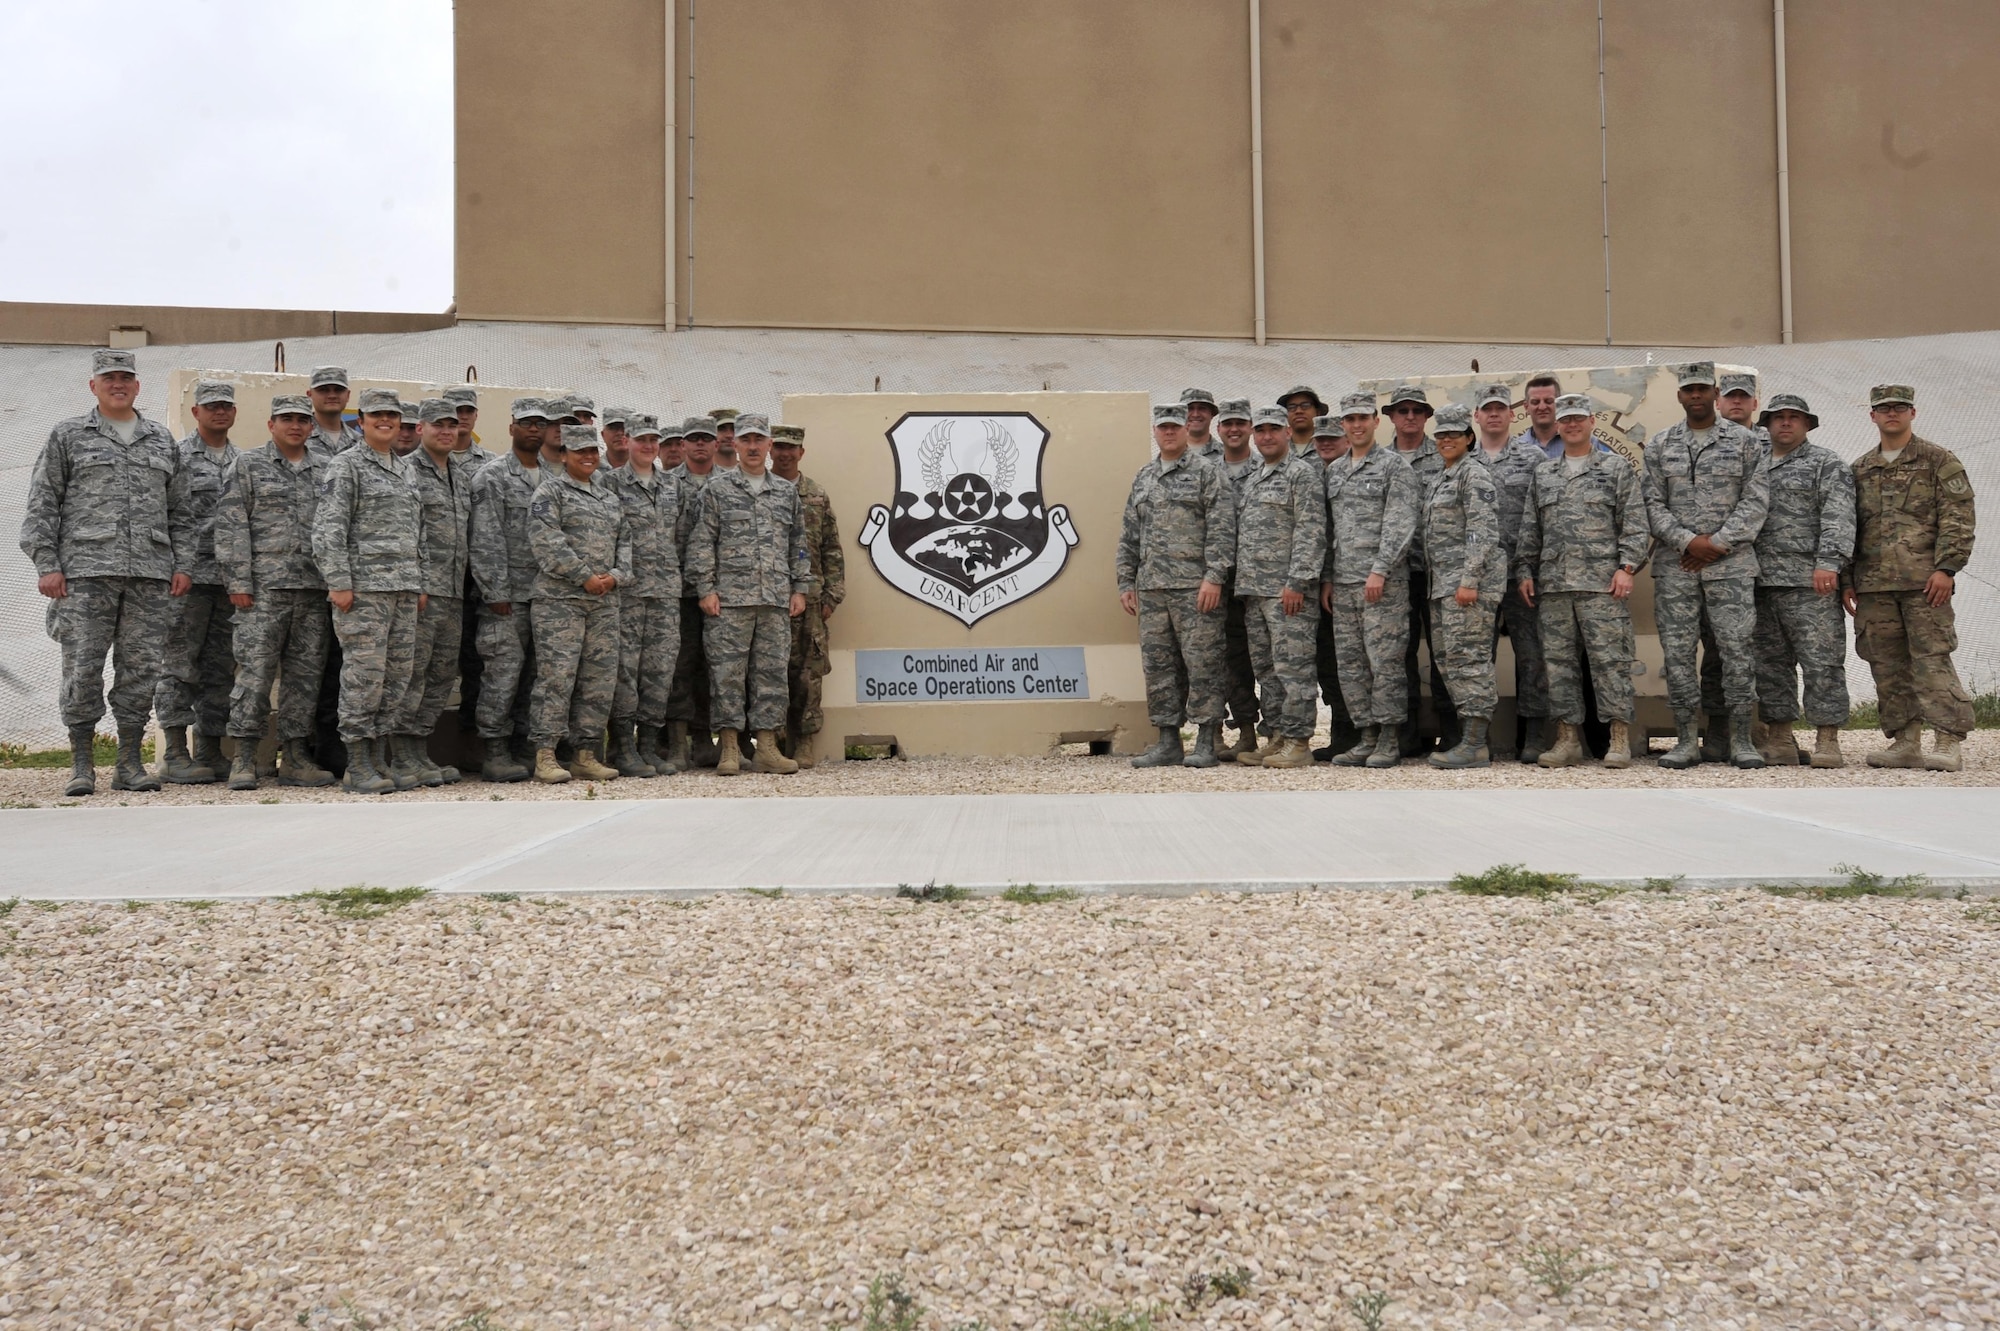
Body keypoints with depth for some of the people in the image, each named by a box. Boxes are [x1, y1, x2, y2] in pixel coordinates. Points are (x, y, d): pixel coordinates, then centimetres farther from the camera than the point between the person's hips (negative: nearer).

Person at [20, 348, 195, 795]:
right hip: (85, 571, -2)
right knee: (82, 667, -4)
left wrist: (184, 564, 8)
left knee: (141, 666, 2)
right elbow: (41, 506, 5)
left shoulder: (164, 441, 17)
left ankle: (130, 763, 11)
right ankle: (81, 765, 4)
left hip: (151, 574, 3)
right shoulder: (67, 436, 9)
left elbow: (180, 512, 18)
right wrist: (46, 565, -4)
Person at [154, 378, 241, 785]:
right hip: (188, 576, -6)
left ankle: (210, 752, 14)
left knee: (221, 667, 7)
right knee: (180, 664, -5)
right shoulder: (177, 457, -1)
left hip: (230, 580, 6)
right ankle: (176, 755, -3)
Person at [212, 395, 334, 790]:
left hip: (315, 589, 4)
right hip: (265, 587, -4)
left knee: (306, 672, 6)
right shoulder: (249, 466, 5)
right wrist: (238, 582, -9)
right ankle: (243, 760, -1)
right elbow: (231, 526, -1)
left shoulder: (327, 469, 14)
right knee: (255, 669, -6)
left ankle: (295, 757, 12)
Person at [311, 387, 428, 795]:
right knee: (364, 675, -7)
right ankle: (357, 768, -2)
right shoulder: (346, 466, -2)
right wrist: (339, 583, -16)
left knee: (398, 674, 7)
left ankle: (379, 761, 14)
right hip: (364, 587, -7)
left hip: (405, 588, 7)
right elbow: (328, 527, -9)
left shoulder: (407, 469, 19)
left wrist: (420, 584, 18)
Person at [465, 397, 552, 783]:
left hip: (545, 592, 6)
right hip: (507, 595, -6)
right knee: (504, 671, -8)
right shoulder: (492, 478, -3)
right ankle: (496, 753, -3)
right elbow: (486, 540, -9)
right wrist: (497, 592, -14)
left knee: (533, 672, 8)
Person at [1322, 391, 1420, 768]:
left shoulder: (1394, 465, -2)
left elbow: (1400, 524, -11)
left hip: (1384, 581, -6)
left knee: (1385, 662, -6)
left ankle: (1389, 741, 0)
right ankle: (1367, 736, 14)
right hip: (1342, 582, 6)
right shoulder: (1333, 471, 17)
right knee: (1351, 663, 6)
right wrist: (1327, 577, 12)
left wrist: (1379, 570, -18)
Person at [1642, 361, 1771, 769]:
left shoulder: (1744, 441, 6)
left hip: (1731, 563, -1)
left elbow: (1756, 500, -1)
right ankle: (1687, 742, 8)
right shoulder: (1659, 445, 10)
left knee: (1737, 648, -4)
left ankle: (1741, 740, 4)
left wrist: (1717, 543, -10)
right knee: (1678, 651, 1)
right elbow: (1653, 504, 4)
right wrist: (1688, 541, -9)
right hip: (1675, 565, 2)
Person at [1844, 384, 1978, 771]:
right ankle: (1906, 742, 11)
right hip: (1873, 585, 5)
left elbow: (1959, 517, -2)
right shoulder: (1859, 470, 18)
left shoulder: (1938, 461, 5)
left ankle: (1947, 743, -7)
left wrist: (1945, 568, -13)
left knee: (1931, 659, -9)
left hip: (1924, 580, -5)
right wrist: (1847, 581, 12)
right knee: (1888, 665, 5)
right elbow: (1848, 528, 20)